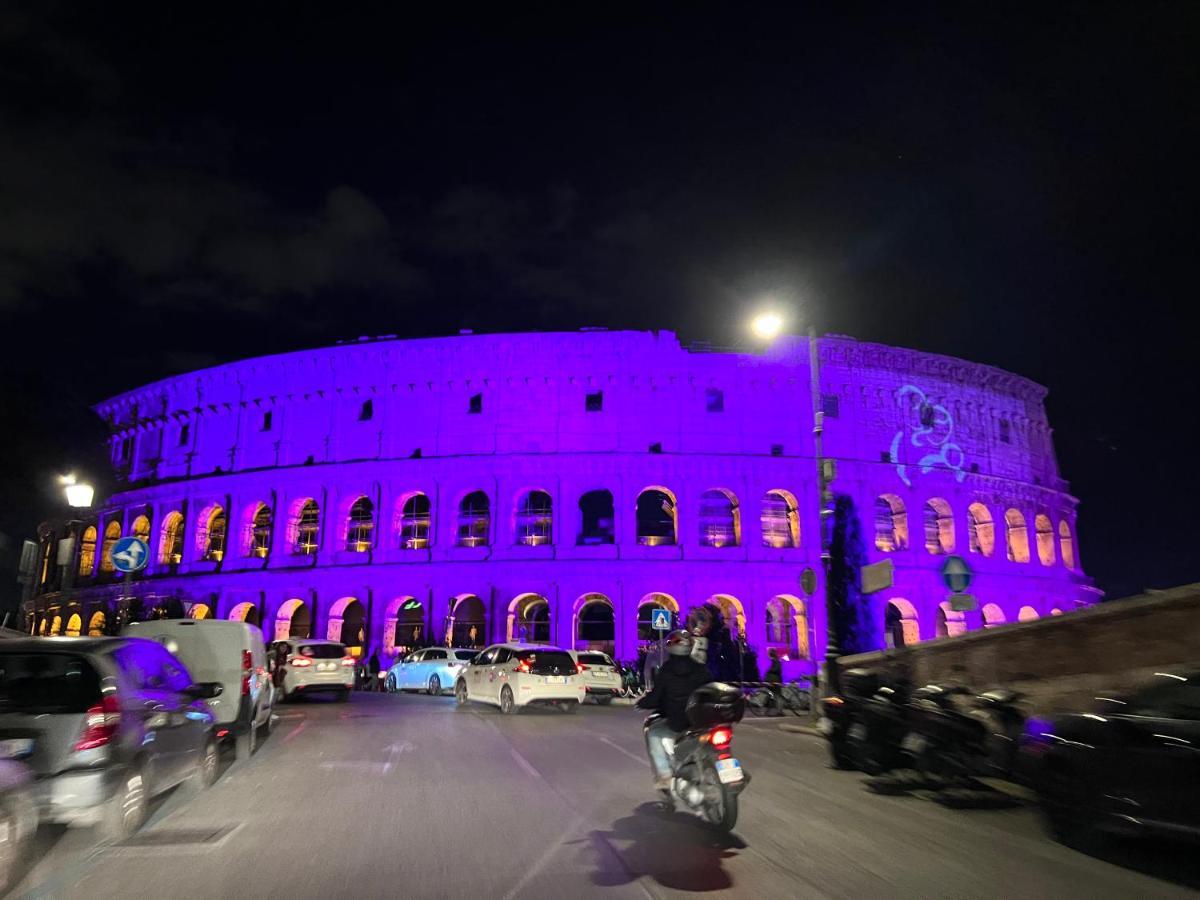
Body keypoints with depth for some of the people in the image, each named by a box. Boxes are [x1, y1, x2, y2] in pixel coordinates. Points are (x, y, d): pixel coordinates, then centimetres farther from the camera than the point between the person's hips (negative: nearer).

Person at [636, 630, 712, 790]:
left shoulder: (665, 670, -8)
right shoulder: (700, 669, -1)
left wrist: (641, 703, 12)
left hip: (676, 724, -3)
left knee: (652, 733, 20)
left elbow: (655, 697, -7)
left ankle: (664, 774, 8)